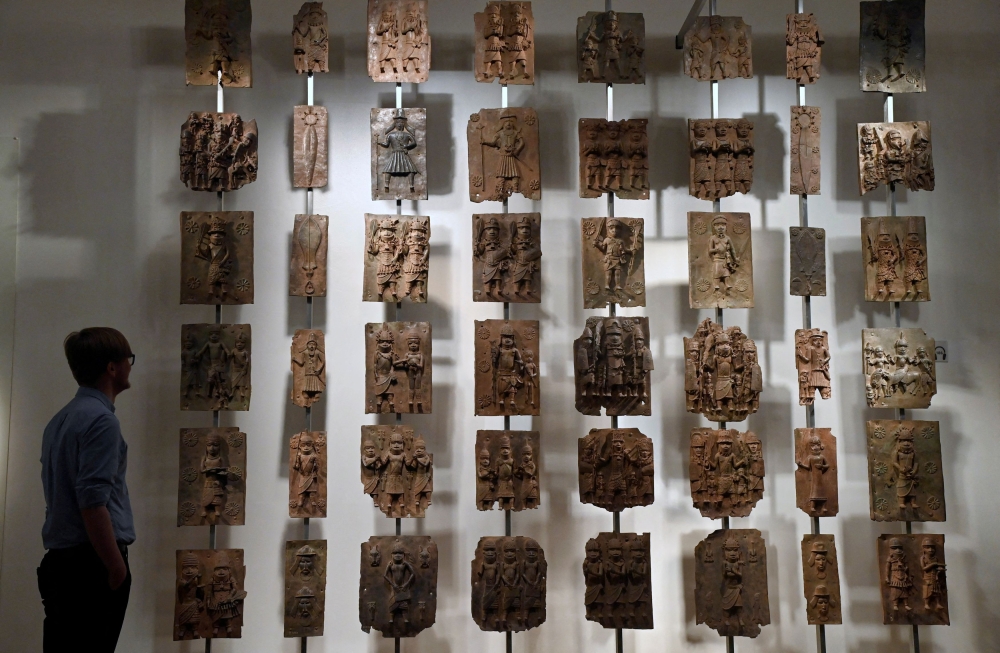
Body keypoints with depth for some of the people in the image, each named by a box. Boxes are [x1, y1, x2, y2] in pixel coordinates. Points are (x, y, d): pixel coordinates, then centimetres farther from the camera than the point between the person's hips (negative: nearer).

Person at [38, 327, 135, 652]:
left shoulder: (60, 420, 13)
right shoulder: (101, 420, -15)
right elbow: (93, 503, -22)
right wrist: (117, 566, -16)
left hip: (59, 561, 9)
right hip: (92, 563, -9)